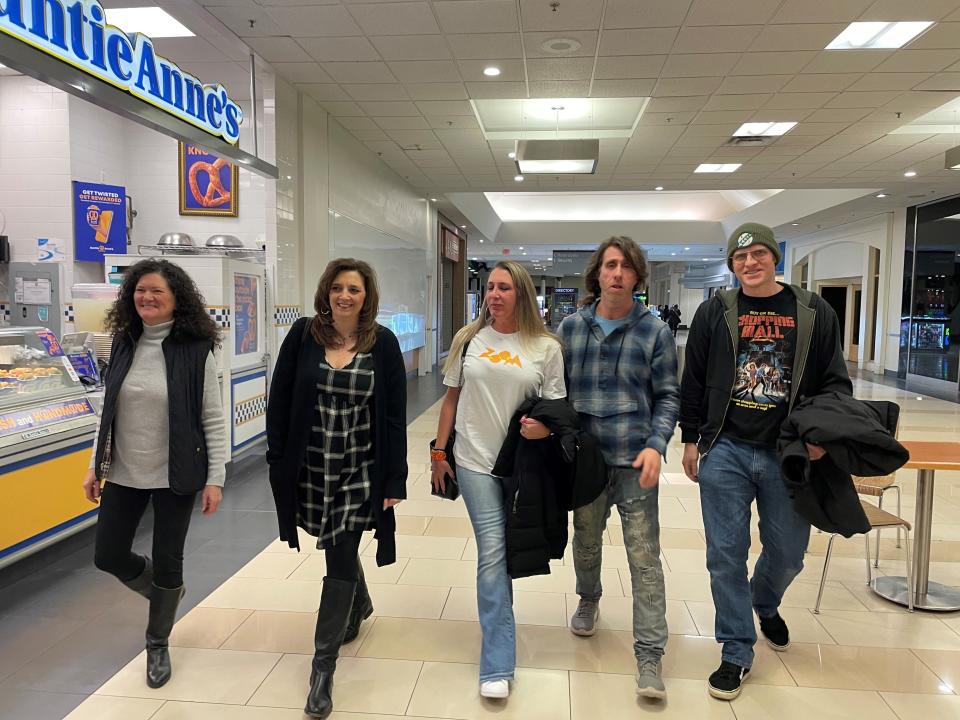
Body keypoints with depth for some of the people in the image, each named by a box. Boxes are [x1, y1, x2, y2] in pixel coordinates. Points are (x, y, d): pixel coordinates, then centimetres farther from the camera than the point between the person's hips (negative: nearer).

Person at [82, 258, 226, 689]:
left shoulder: (196, 350, -12)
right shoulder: (125, 344, 2)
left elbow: (213, 419, -10)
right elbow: (109, 410, 10)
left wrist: (215, 479, -13)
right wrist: (95, 466, 10)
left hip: (175, 476, -4)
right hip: (123, 473, 5)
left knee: (167, 561, 7)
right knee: (108, 556, 12)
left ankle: (158, 645, 32)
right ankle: (162, 591, 43)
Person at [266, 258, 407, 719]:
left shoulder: (383, 344, -7)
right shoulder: (302, 335, -3)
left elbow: (394, 416, -6)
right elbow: (280, 400, 1)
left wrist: (394, 479, -8)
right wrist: (278, 460, -2)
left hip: (360, 470, -2)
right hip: (309, 466, 2)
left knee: (341, 558, -2)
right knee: (337, 548, 20)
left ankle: (324, 664, 13)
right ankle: (359, 604, 51)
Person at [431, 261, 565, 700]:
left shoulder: (546, 348, -2)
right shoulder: (468, 339, 2)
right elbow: (451, 398, 8)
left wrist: (546, 426, -21)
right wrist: (438, 453, 7)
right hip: (476, 460, 0)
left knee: (503, 551, 13)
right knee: (492, 551, -7)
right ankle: (497, 667, 2)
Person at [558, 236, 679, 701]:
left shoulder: (654, 331, -3)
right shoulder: (571, 327, 2)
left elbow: (668, 396, -1)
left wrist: (656, 445, -14)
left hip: (634, 461, -2)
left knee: (644, 557, -1)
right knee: (586, 542, 20)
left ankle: (649, 655, 10)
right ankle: (589, 600, 48)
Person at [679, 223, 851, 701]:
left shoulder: (815, 313, 3)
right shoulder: (714, 313, 2)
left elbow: (835, 382, 5)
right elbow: (693, 381, 6)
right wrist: (691, 440, 4)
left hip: (789, 455, 1)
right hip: (725, 452, -1)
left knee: (787, 553, 14)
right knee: (726, 554, 3)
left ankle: (765, 604, 48)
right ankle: (737, 652, 19)